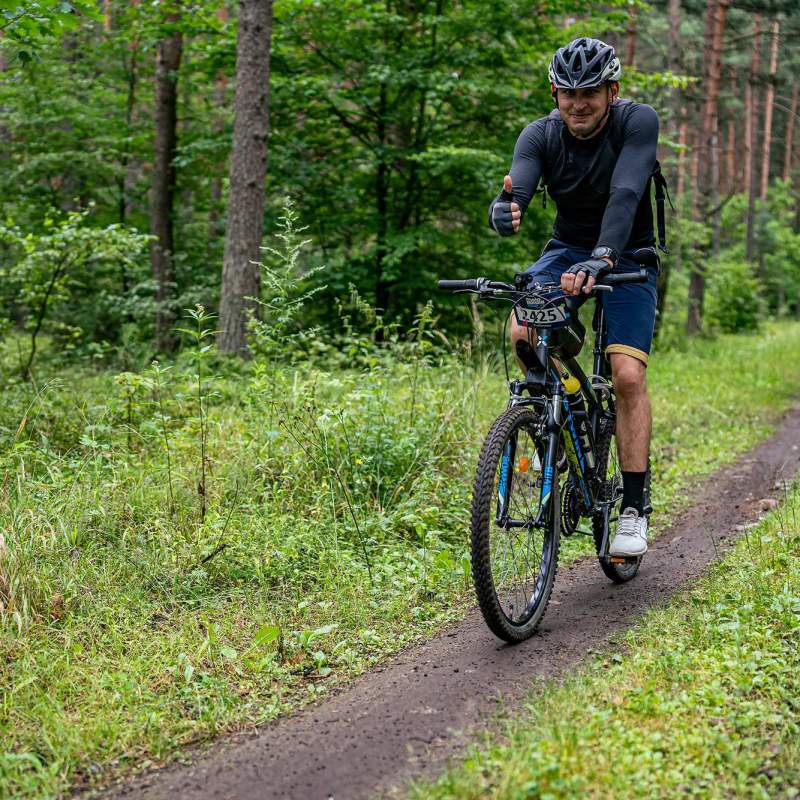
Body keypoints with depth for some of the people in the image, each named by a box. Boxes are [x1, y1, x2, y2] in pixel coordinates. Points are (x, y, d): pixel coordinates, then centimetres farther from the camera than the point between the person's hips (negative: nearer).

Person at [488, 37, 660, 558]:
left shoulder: (638, 122, -21)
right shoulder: (540, 136, -13)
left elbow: (625, 194, -34)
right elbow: (517, 192, -29)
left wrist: (602, 259, -50)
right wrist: (504, 212, -54)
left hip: (627, 256, -2)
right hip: (567, 250, 2)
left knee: (629, 376, -17)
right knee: (523, 333, -27)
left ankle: (634, 508, -7)